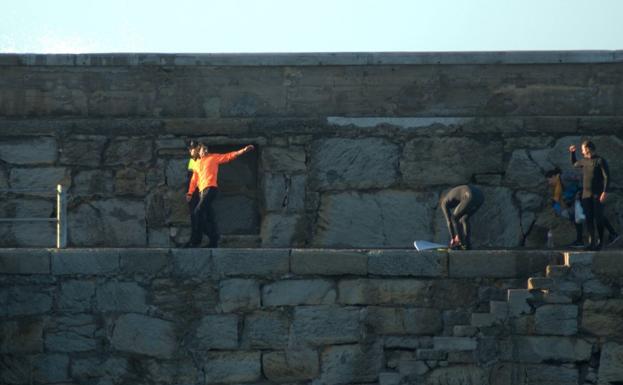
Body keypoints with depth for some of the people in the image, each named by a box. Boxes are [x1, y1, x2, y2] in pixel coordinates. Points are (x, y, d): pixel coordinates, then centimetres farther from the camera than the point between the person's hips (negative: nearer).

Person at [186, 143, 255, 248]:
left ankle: (195, 241, -18)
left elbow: (228, 156, 2)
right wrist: (190, 193, 13)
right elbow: (194, 180, 21)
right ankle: (214, 241, 9)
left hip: (211, 188, -6)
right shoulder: (197, 163, 22)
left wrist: (243, 150, -9)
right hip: (202, 191, 6)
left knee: (199, 211, -17)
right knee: (208, 216, 5)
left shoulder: (213, 157, 9)